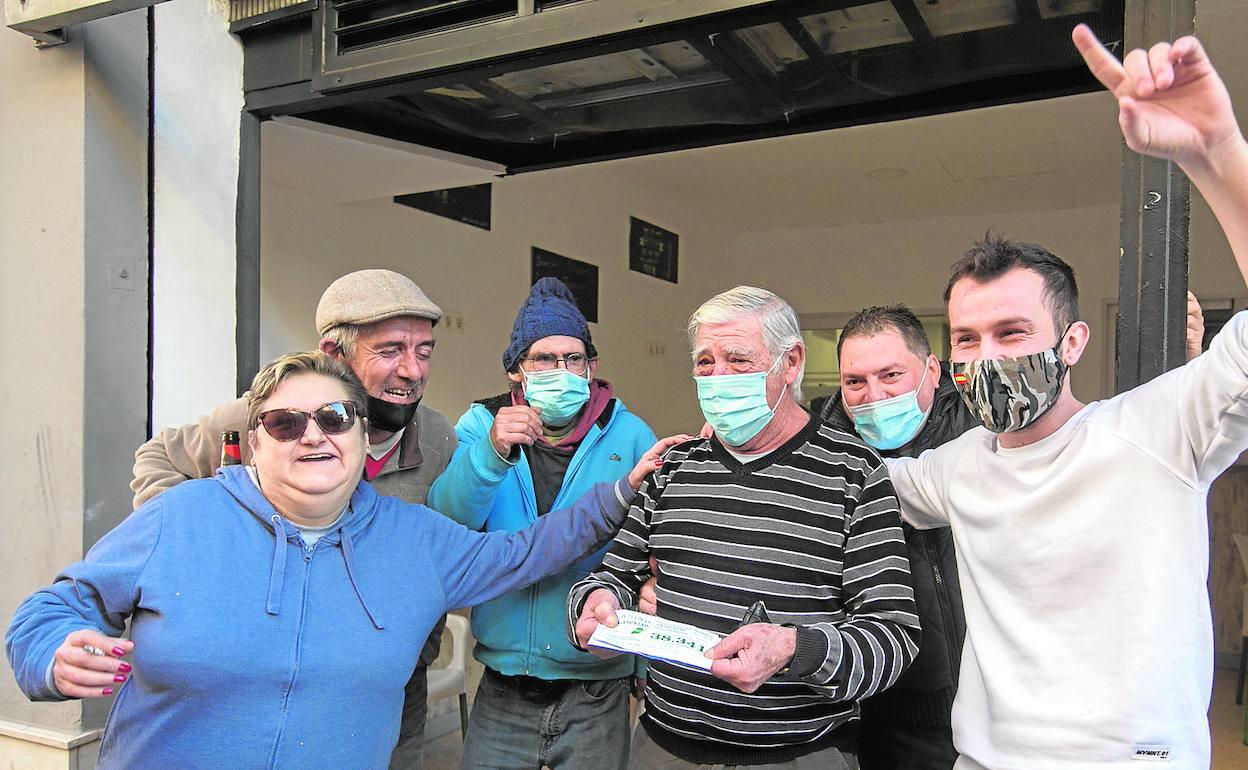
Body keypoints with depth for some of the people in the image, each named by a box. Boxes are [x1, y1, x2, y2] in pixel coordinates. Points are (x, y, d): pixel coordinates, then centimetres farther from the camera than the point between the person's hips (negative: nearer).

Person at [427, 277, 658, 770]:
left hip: (596, 692, -1)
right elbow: (445, 523, -15)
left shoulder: (629, 437, -5)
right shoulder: (481, 426, -2)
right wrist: (491, 452, -31)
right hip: (502, 685, 1)